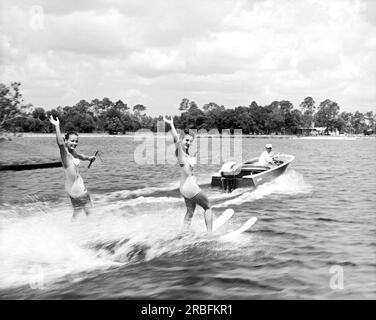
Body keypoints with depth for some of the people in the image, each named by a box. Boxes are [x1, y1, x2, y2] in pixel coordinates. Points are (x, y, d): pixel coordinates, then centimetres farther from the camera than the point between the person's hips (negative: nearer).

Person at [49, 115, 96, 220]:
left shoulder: (73, 152, 5)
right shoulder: (65, 152, -19)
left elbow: (79, 156, 30)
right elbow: (60, 143, -41)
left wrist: (88, 158, 17)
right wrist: (57, 126, -46)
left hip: (78, 183, 9)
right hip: (74, 186, -9)